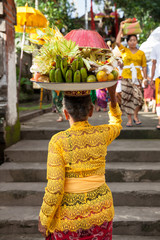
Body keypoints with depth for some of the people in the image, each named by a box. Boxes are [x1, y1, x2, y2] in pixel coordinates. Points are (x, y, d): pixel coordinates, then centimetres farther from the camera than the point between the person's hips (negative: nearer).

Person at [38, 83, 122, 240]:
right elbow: (116, 125, 19)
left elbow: (54, 188, -20)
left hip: (68, 214, -3)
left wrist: (43, 221, -7)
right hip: (99, 210, 4)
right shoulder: (102, 134, -8)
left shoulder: (58, 142, -19)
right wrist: (112, 95, 10)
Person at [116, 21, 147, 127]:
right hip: (126, 77, 0)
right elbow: (117, 42, -7)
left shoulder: (141, 53, 9)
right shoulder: (124, 51, 8)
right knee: (127, 98, -1)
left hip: (137, 77, 0)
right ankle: (130, 119, 7)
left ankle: (135, 116, 12)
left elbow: (144, 67, 7)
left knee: (138, 97, -10)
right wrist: (121, 29, -1)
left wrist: (145, 78, -1)